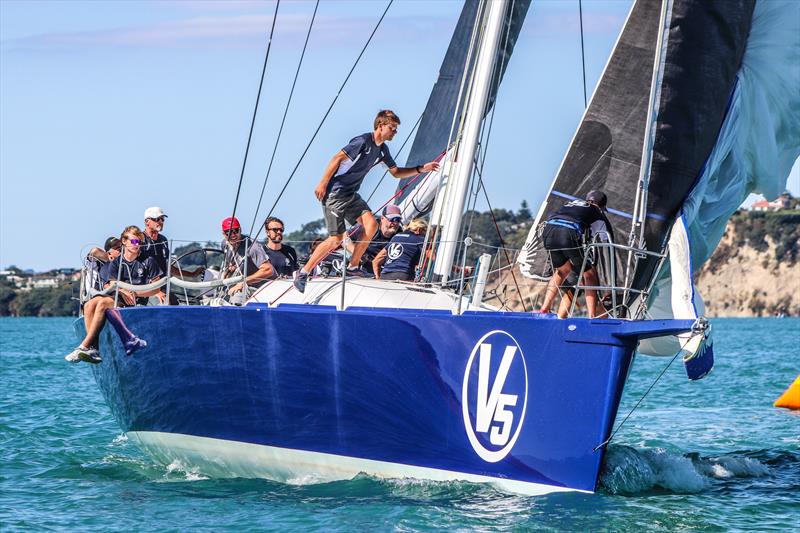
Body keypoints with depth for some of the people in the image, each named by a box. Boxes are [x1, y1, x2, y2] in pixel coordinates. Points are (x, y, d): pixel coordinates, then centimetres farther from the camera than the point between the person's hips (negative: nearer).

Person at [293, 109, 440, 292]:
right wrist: (323, 183, -21)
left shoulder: (382, 149, 11)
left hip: (351, 195, 9)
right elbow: (338, 158, -19)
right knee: (336, 239, -12)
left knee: (371, 224, -10)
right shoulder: (363, 142, -17)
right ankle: (302, 275, -2)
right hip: (334, 193, -9)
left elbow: (396, 172, 20)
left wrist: (421, 169, 8)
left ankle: (352, 267, 2)